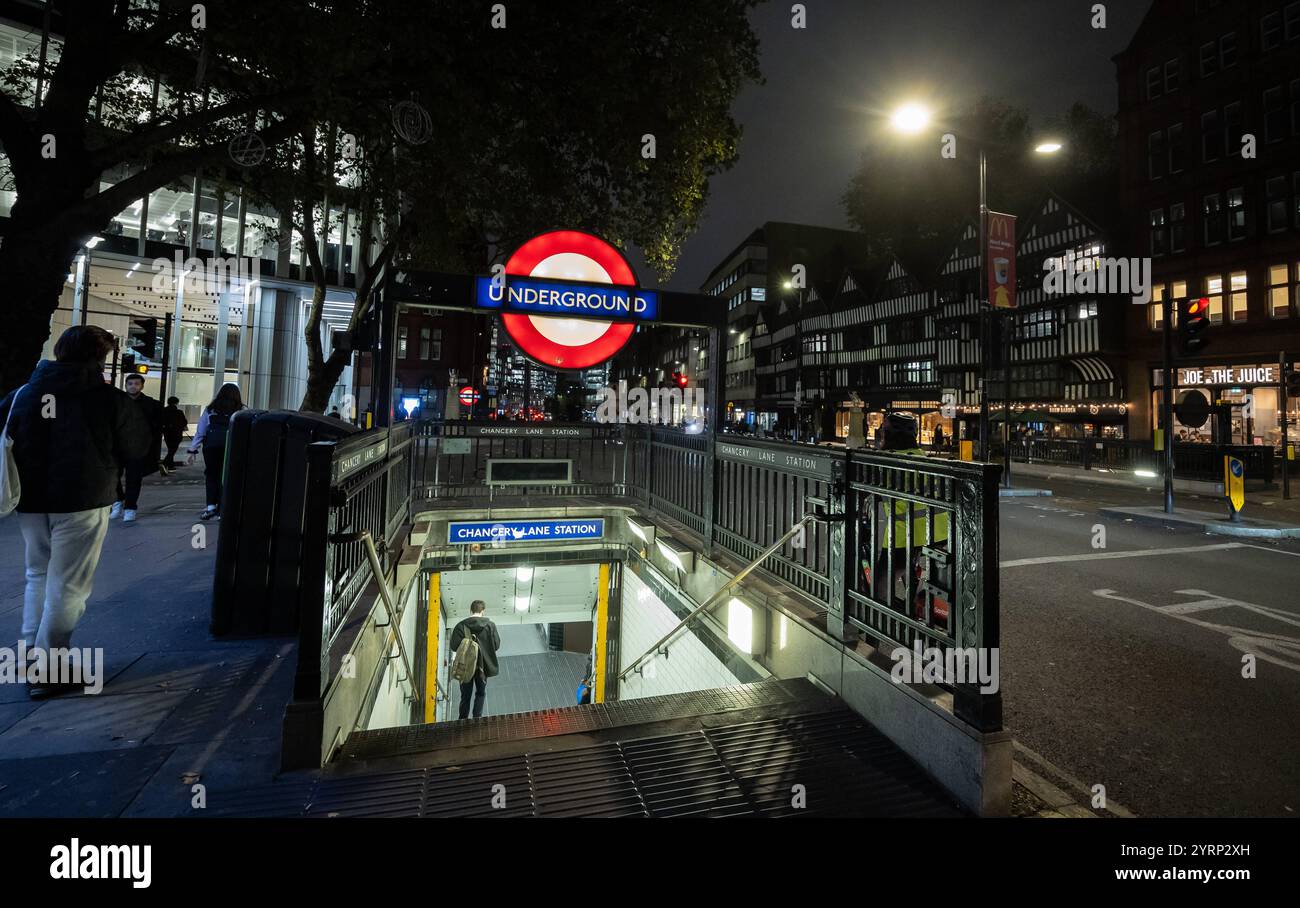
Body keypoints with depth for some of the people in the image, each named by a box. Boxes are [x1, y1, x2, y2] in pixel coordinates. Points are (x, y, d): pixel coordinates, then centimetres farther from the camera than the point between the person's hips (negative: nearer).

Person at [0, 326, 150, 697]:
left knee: (38, 576, 23)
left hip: (31, 502, 5)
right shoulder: (112, 400, -11)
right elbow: (137, 448, -4)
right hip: (83, 502, -5)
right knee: (67, 586, 4)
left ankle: (30, 654, 28)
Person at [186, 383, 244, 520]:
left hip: (210, 449, 1)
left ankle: (211, 506, 4)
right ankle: (220, 509, 10)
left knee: (211, 476, 14)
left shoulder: (210, 410, 3)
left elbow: (199, 432, 4)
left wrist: (192, 451, 8)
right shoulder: (240, 412, -3)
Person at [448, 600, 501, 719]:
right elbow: (497, 645, -3)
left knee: (465, 695, 13)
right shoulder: (490, 625, -5)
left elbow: (454, 646, -8)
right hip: (483, 665, 0)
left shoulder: (461, 625, -6)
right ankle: (477, 718, 5)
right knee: (481, 693, 16)